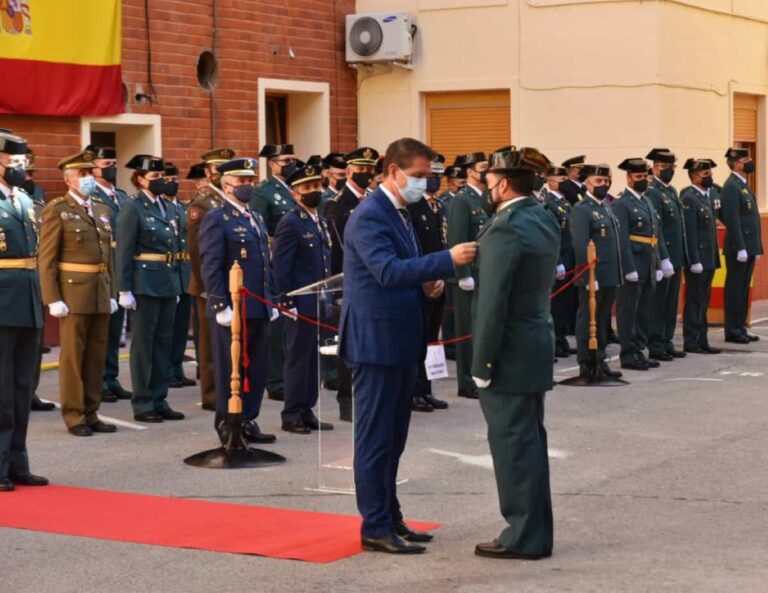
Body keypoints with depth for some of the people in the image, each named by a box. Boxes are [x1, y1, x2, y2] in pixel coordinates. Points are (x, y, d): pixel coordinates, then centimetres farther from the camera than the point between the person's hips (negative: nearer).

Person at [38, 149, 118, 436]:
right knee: (73, 356, -1)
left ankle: (91, 413, 15)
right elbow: (46, 259, -8)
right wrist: (53, 299, -14)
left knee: (97, 356, 8)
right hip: (72, 292, -6)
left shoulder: (101, 209, 15)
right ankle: (74, 416, 4)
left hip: (101, 293, 6)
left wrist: (111, 293, 13)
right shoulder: (57, 209, -5)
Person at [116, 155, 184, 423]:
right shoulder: (133, 208, -7)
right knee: (144, 343, -1)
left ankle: (159, 401, 16)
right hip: (145, 283, -7)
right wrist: (124, 290, -15)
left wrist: (176, 285, 14)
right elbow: (124, 252, -11)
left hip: (168, 282, 7)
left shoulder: (169, 207, 14)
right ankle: (142, 404, 5)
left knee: (164, 342, 9)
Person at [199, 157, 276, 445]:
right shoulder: (216, 219, -7)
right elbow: (210, 267, -13)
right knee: (230, 369, 1)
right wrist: (221, 306, -18)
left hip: (259, 309, 8)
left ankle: (248, 421, 19)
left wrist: (271, 301, 16)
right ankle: (226, 426, 9)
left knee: (257, 368, 10)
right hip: (233, 309, -8)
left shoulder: (256, 218, 18)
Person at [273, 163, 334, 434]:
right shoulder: (291, 223, -12)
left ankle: (306, 411, 19)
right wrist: (287, 302, -18)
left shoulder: (320, 221, 14)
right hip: (300, 304, -8)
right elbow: (280, 266, -16)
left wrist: (328, 297, 15)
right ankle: (292, 415, 7)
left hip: (319, 303, 8)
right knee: (298, 359, -1)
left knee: (312, 359, 12)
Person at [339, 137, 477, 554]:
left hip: (400, 340, 10)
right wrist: (447, 260, -33)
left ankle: (390, 518, 24)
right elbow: (388, 271, -29)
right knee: (375, 438, -3)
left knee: (392, 438, 15)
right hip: (377, 341, -10)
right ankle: (375, 528, 3)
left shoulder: (398, 213, 15)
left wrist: (425, 285, 2)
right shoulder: (370, 216, -16)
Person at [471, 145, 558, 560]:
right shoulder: (545, 220, 9)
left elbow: (493, 300, -21)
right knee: (530, 438, 15)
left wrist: (483, 362, -17)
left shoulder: (505, 229, -19)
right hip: (537, 341, 9)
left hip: (511, 350, -9)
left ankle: (523, 537, 6)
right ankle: (537, 533, 23)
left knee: (512, 441, -1)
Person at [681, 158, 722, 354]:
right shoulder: (689, 198, -14)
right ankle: (691, 342, 5)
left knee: (703, 301, 13)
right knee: (694, 301, -1)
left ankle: (702, 341, 19)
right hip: (698, 258, -8)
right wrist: (695, 261, -20)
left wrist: (715, 256, 13)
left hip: (709, 257, 8)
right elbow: (690, 232, -18)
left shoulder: (711, 194, 12)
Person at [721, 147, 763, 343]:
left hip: (750, 246, 9)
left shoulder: (744, 185, 17)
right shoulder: (731, 186, -13)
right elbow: (732, 220, -19)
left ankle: (740, 327, 17)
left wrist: (757, 247, 16)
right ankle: (732, 331, 2)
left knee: (743, 289, 12)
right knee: (735, 289, -3)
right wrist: (740, 248, -21)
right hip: (738, 248, -9)